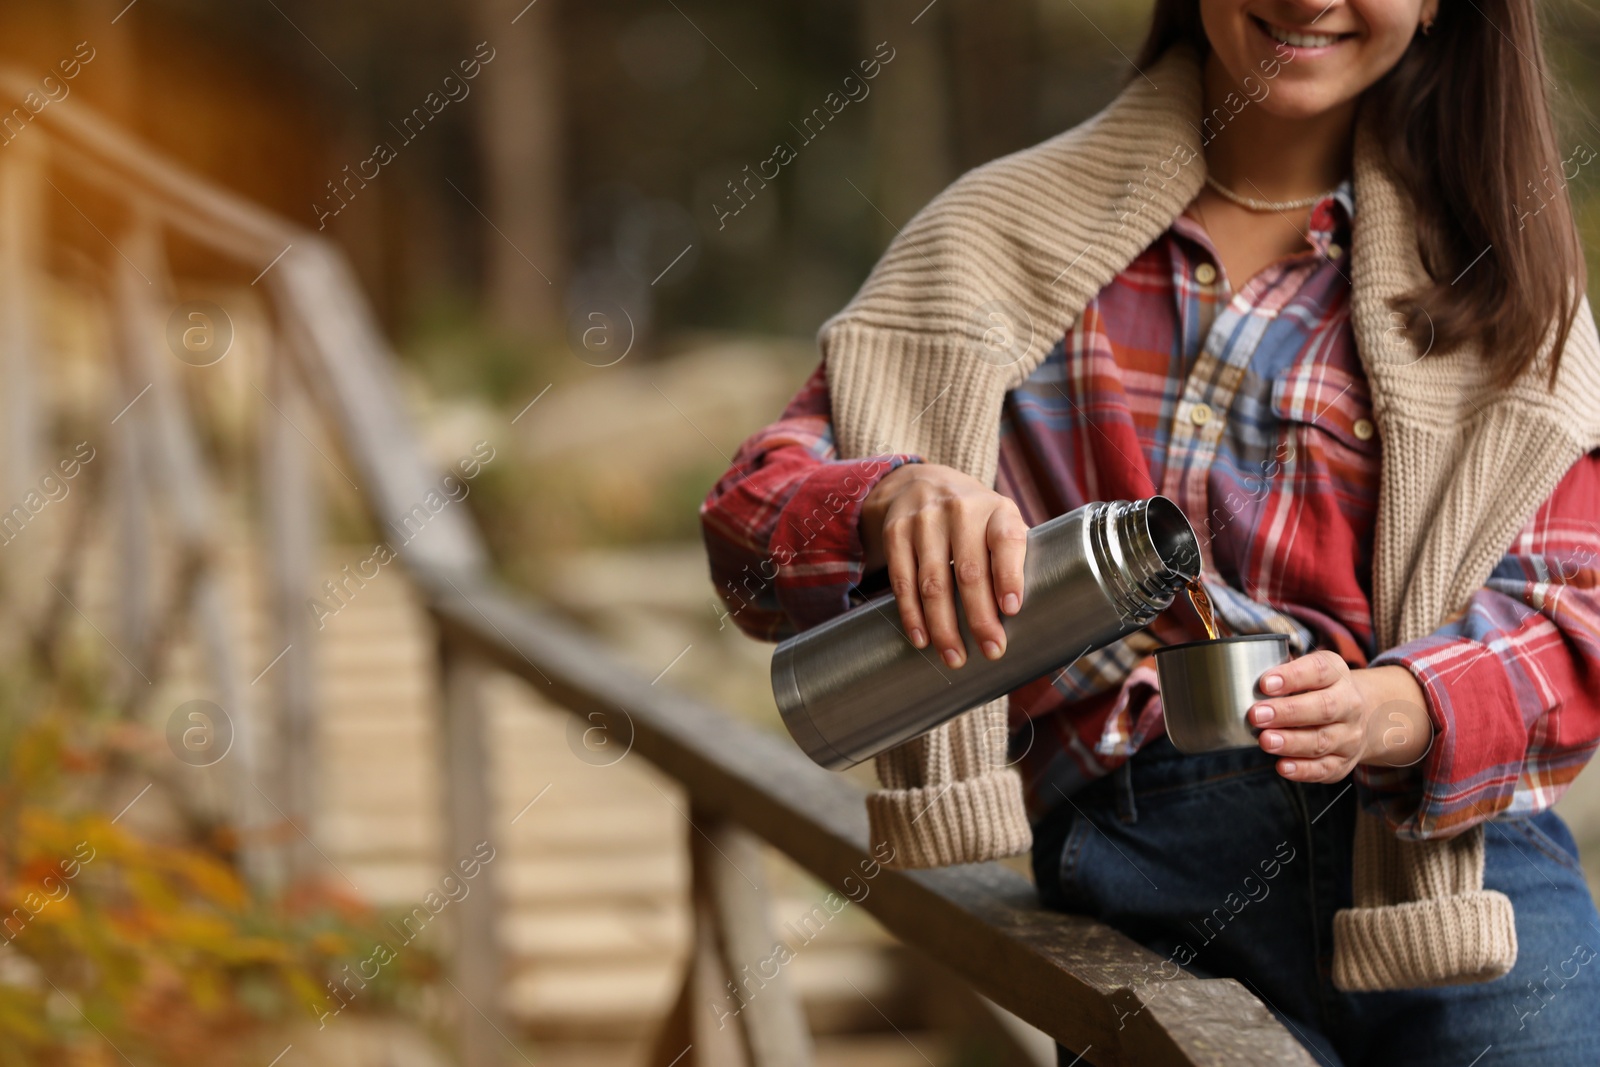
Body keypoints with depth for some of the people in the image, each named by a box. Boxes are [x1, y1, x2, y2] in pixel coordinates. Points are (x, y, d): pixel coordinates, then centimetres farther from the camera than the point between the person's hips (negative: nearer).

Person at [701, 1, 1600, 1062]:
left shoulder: (1500, 258, 12)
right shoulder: (1008, 238, 12)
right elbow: (757, 511, 5)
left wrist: (1385, 714, -20)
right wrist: (891, 504, -20)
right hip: (1132, 880, 0)